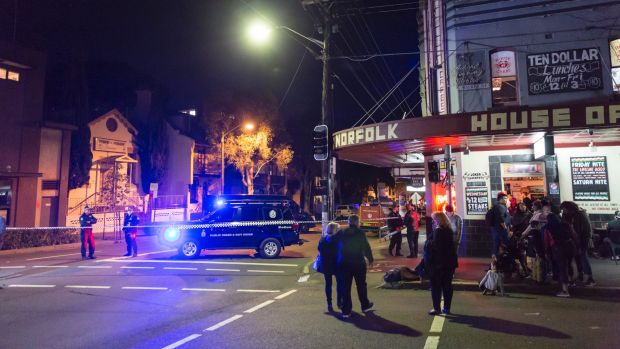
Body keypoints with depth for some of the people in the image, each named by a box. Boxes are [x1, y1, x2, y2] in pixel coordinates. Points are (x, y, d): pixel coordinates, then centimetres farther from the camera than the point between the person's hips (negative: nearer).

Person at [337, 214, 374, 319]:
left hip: (343, 263, 2)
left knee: (345, 287, 5)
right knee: (361, 285, 16)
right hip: (358, 263, -2)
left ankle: (346, 310, 5)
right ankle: (365, 305, 30)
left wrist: (339, 261, 14)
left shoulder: (342, 233, 1)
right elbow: (366, 247, -5)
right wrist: (370, 259, 7)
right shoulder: (360, 233, -7)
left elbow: (337, 248, 4)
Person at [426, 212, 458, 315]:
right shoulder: (449, 231, 7)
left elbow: (435, 247, -20)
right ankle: (447, 307, 19)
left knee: (435, 286, 2)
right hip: (450, 262, 8)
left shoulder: (438, 231, -17)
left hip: (438, 263, -7)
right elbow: (450, 246, 12)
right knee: (447, 285, 12)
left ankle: (437, 308, 4)